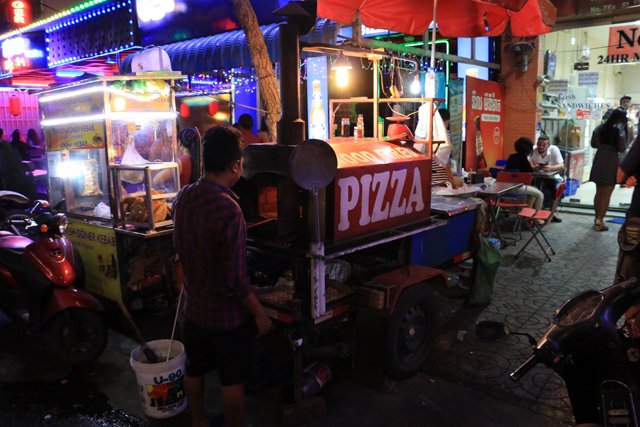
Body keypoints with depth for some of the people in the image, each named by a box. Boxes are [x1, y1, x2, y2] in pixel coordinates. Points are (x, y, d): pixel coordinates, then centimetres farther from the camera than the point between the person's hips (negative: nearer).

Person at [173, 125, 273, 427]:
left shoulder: (183, 197, -7)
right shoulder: (229, 210, -29)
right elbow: (236, 279, -26)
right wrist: (260, 314, -13)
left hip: (194, 308, 7)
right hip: (228, 314, -7)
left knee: (194, 371, 24)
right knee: (232, 381, 12)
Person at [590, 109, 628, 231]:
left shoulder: (599, 128, 5)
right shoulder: (620, 131, -10)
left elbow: (593, 144, 11)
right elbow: (622, 149, -9)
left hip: (599, 161, 5)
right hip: (611, 163, -5)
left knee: (599, 192, 16)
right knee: (606, 195, 1)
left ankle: (597, 218, 23)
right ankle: (599, 221, 2)